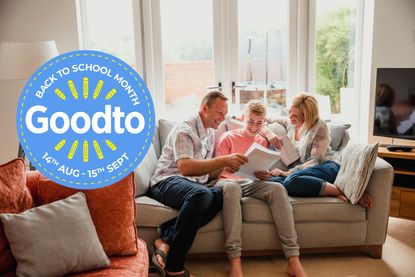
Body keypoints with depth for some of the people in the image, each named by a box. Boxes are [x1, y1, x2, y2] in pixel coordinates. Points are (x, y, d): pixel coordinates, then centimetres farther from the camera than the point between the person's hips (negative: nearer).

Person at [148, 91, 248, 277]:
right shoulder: (185, 129, -6)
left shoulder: (210, 133, 20)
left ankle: (166, 240, -27)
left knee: (222, 195, -28)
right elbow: (185, 167, -22)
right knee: (201, 194, -40)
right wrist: (224, 160, -25)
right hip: (167, 181, -7)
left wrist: (224, 168, 0)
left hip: (195, 184, 7)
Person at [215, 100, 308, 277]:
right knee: (231, 188, -41)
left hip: (253, 183, 3)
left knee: (277, 188, -30)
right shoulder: (228, 138, 14)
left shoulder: (263, 142, 24)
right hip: (230, 181, -3)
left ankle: (294, 262, -35)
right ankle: (235, 262, -44)